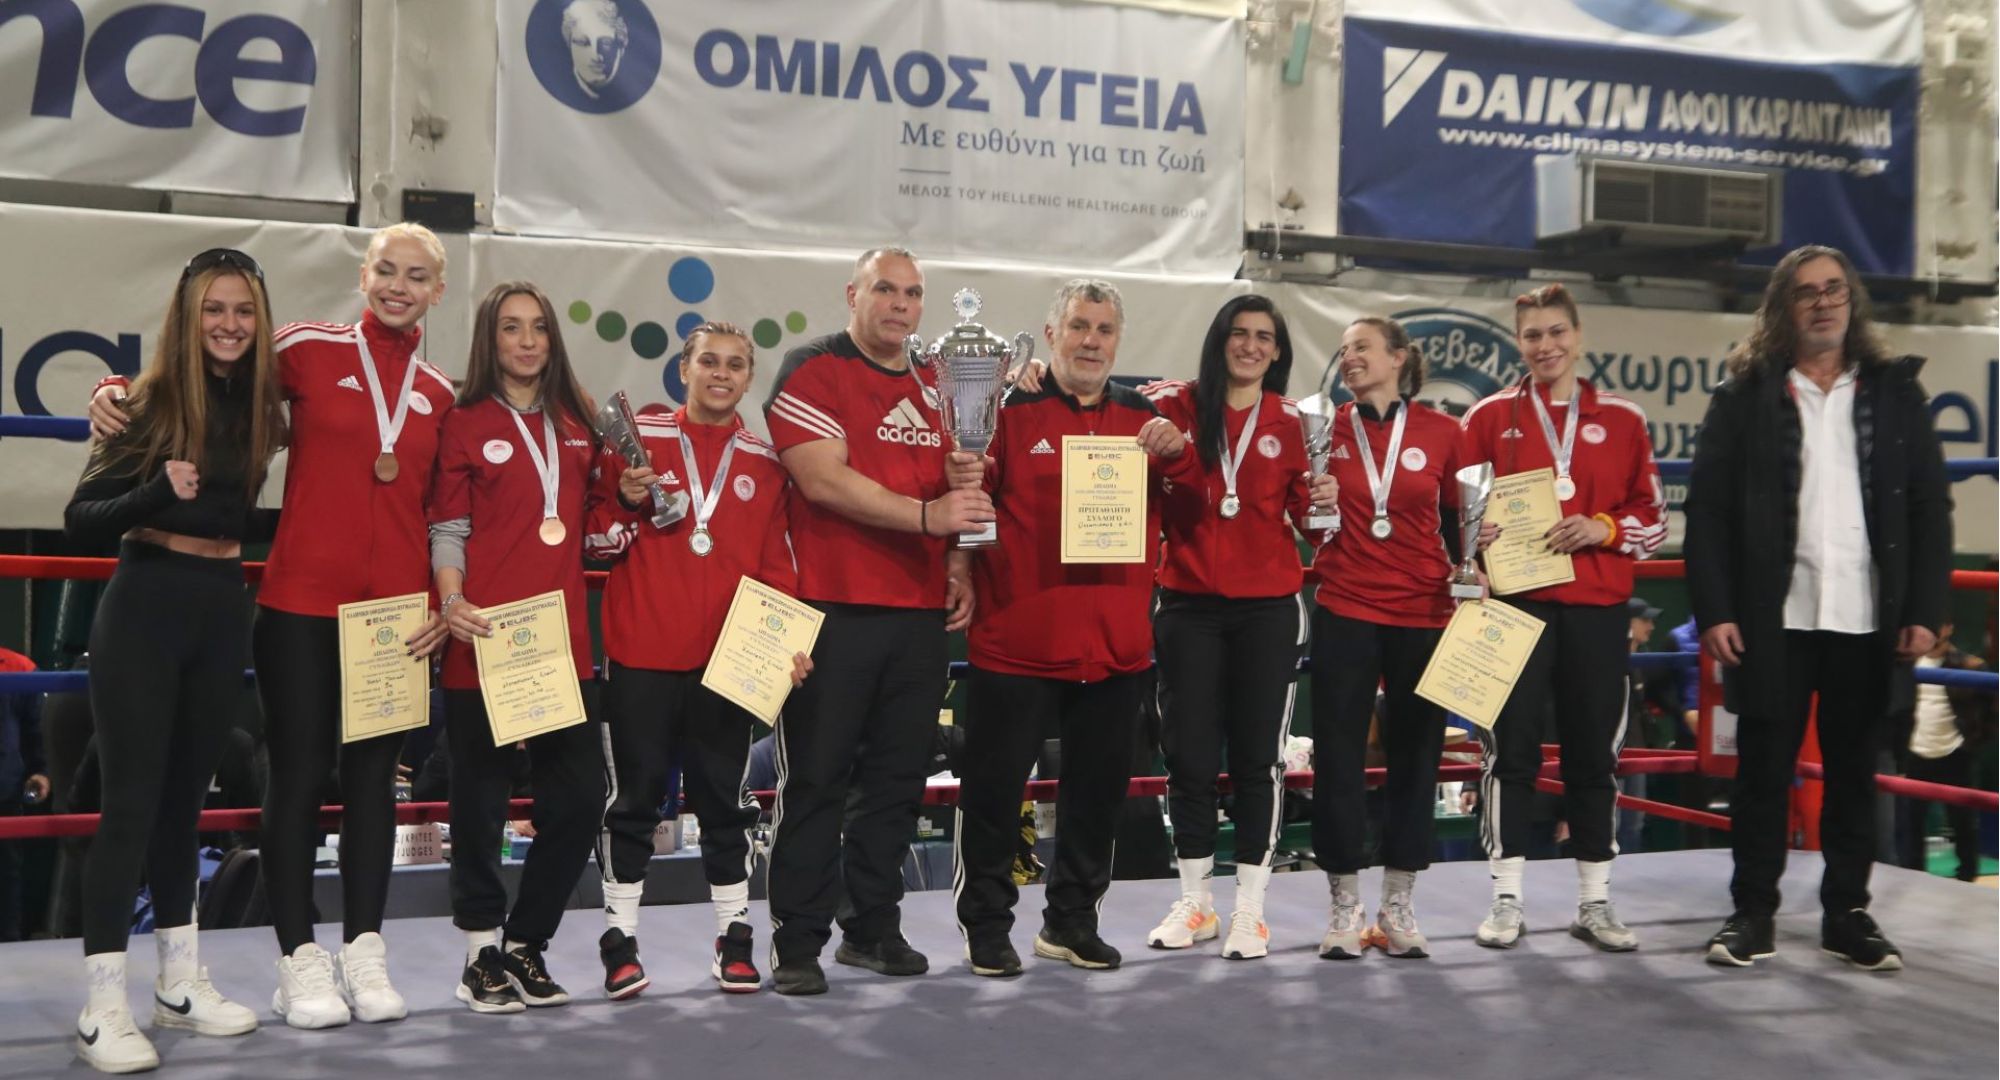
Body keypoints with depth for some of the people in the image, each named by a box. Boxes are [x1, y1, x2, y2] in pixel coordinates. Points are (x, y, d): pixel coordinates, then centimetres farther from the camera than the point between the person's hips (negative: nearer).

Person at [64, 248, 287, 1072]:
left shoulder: (262, 405, 4)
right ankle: (102, 1007, -1)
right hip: (145, 608, -5)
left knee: (185, 796, 14)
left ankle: (179, 981, 23)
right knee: (132, 801, -6)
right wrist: (157, 493, -25)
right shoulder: (150, 401, -9)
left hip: (223, 611, 5)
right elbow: (80, 518, -11)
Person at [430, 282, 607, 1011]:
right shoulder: (466, 424, 2)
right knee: (482, 799, 4)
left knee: (580, 797, 4)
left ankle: (525, 945, 20)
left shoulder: (575, 424, 15)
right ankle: (482, 956, 18)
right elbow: (448, 529, -4)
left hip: (564, 637, 5)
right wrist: (452, 603, -19)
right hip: (485, 638, -4)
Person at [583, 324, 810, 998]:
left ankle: (733, 941, 19)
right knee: (636, 798, 5)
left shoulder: (764, 462, 8)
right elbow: (595, 542, 5)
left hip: (729, 658, 2)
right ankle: (620, 941, 15)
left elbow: (776, 564, 10)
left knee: (726, 800, 9)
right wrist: (628, 505, -14)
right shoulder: (636, 440, 2)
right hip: (641, 656, -2)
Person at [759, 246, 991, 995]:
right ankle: (798, 944, 7)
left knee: (897, 779, 10)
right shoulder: (813, 372, -4)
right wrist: (927, 516, -20)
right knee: (816, 780, -1)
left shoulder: (934, 390, 17)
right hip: (833, 610, -6)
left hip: (921, 614, 6)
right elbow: (824, 481, -15)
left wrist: (960, 567, 8)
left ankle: (873, 928, 22)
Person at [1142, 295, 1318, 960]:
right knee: (1189, 755, 4)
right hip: (1188, 605, 0)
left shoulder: (1291, 422, 5)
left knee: (1257, 756, 3)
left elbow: (1301, 507, 11)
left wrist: (1321, 506, -9)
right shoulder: (1173, 407, 2)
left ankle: (1250, 908, 13)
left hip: (1269, 609, 0)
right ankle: (1194, 902, 19)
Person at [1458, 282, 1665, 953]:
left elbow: (1652, 517, 9)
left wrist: (1603, 528, -9)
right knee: (1511, 747, -1)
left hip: (1597, 606, 2)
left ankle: (1594, 902, 16)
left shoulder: (1621, 420, 8)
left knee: (1595, 751, 6)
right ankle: (1507, 899, 7)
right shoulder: (1491, 416, 5)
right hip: (1517, 601, -1)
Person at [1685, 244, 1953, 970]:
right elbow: (1707, 510, -1)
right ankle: (1752, 911, 12)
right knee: (1763, 769, 3)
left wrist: (1925, 611, -2)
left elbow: (1930, 508, 6)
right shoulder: (1744, 395, 3)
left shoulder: (1895, 391, 8)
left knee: (1854, 771, 9)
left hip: (1867, 618, 2)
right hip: (1773, 617, -2)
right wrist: (1715, 611, -10)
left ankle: (1847, 913, 20)